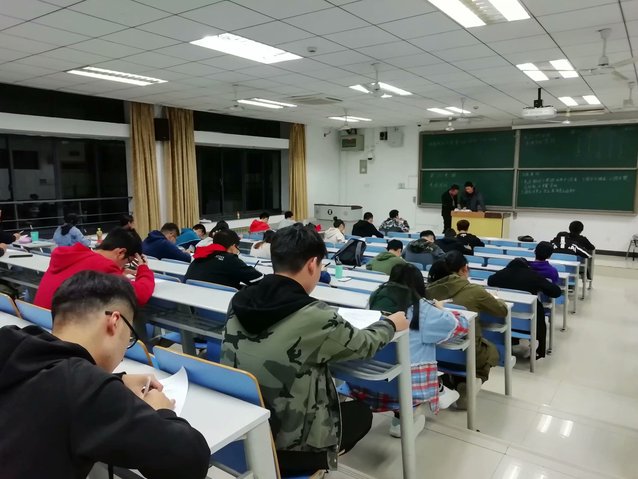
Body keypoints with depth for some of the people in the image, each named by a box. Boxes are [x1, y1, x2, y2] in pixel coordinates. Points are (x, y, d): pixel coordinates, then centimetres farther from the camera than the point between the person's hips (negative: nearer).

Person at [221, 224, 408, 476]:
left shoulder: (239, 301, -6)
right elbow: (363, 344, -4)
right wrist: (391, 323, 16)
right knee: (361, 413, 21)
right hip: (285, 447, -6)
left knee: (343, 405, 27)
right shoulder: (316, 317, -23)